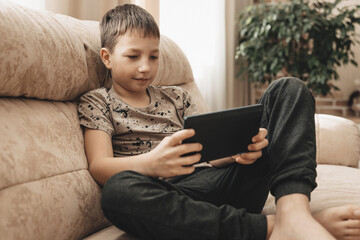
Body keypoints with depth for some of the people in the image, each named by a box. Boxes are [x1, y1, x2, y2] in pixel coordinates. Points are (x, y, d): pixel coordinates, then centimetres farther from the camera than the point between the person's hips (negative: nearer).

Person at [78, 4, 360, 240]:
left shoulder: (176, 96, 24)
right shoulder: (96, 102, 11)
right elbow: (99, 166, -5)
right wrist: (152, 163, -27)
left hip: (219, 179, 5)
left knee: (288, 89, -2)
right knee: (118, 190, -41)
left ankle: (293, 212, -29)